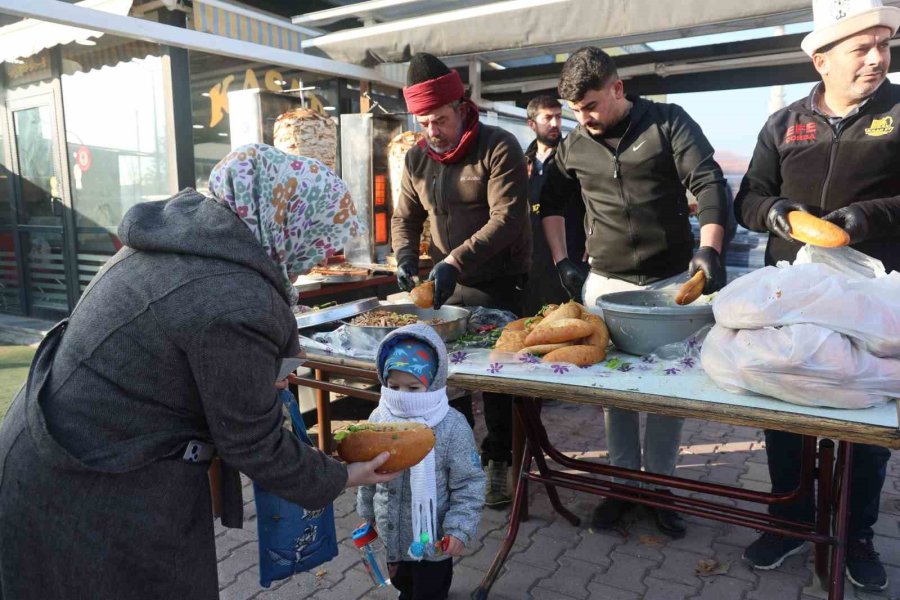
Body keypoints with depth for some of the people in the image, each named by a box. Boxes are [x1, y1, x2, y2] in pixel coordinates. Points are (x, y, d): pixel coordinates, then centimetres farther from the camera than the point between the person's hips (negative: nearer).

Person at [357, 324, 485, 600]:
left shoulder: (451, 426, -23)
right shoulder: (379, 418, -9)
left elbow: (469, 483, -16)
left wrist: (459, 530, -19)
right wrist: (367, 512, 14)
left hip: (431, 538, -5)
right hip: (392, 535, 5)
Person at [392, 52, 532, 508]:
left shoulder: (499, 148, -12)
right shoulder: (417, 158, 5)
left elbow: (506, 219, -21)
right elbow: (405, 218, 12)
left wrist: (456, 261, -31)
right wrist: (405, 258, -8)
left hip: (499, 285, -5)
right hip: (447, 286, 5)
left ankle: (498, 464, 19)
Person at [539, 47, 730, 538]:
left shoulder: (668, 122, -4)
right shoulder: (574, 146, 5)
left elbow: (709, 185, -11)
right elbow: (551, 202, 18)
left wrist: (709, 249, -26)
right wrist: (561, 261, 8)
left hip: (672, 279, -2)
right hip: (605, 283, 2)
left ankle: (659, 483, 20)